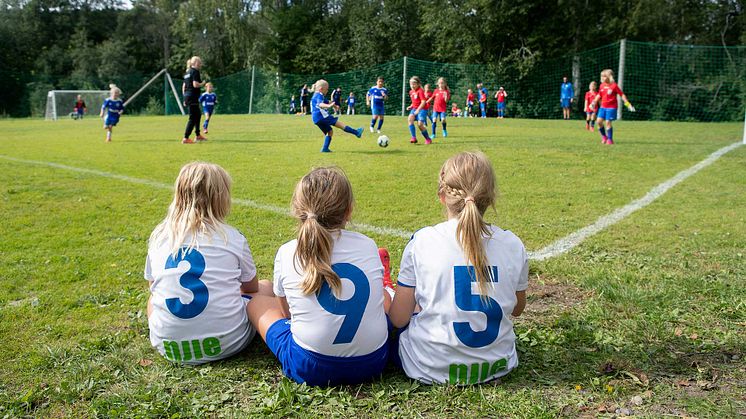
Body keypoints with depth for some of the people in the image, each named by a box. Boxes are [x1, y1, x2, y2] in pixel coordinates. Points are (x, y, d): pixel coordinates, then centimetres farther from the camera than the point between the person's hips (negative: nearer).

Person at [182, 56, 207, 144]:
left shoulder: (187, 72, 18)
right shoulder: (195, 71, -9)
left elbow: (183, 86, 19)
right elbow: (195, 85, -21)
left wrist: (185, 99, 21)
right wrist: (203, 83, -2)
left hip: (187, 96, 10)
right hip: (193, 97, -10)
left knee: (198, 115, 23)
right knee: (193, 118, -7)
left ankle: (198, 135, 33)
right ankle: (185, 138, -10)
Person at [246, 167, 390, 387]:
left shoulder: (286, 253, -5)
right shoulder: (368, 246, -2)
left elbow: (287, 311, 8)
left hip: (310, 368, -2)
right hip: (373, 362, 3)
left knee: (257, 301, 19)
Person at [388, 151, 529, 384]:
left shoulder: (422, 242, -16)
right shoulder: (513, 245, -8)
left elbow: (399, 319, -10)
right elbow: (517, 310, 9)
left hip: (432, 368, -3)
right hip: (497, 365, 4)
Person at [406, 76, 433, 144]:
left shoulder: (420, 91, -12)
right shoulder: (411, 92, 12)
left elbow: (423, 102, -19)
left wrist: (418, 110, -26)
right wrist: (410, 106, 7)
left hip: (422, 109, -6)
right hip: (414, 109, 6)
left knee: (420, 124, -19)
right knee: (410, 119, -24)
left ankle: (428, 139, 5)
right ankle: (414, 138, -25)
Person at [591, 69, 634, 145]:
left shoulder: (614, 85, -9)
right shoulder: (602, 85, 7)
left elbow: (622, 94, -5)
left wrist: (627, 104, -8)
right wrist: (594, 102, 10)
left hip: (611, 107, -6)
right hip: (603, 107, 6)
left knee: (608, 122, -9)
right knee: (599, 121, -4)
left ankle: (610, 139, 3)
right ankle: (604, 136, 15)